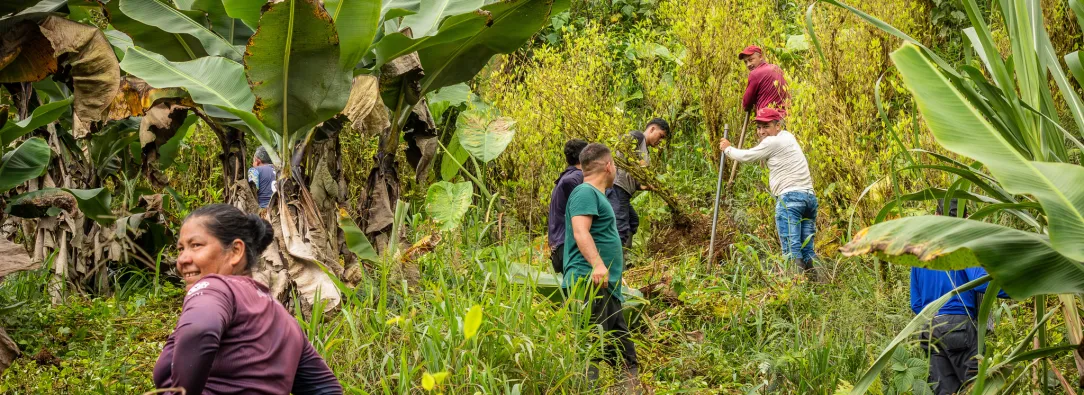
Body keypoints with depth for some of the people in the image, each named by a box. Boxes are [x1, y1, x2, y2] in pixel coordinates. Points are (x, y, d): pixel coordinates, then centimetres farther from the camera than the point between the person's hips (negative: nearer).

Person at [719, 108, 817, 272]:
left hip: (790, 197, -9)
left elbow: (745, 156, 6)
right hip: (810, 196, 9)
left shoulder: (773, 142, -3)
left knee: (791, 251, -16)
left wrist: (727, 149, 22)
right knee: (807, 252, 4)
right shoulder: (788, 136, 24)